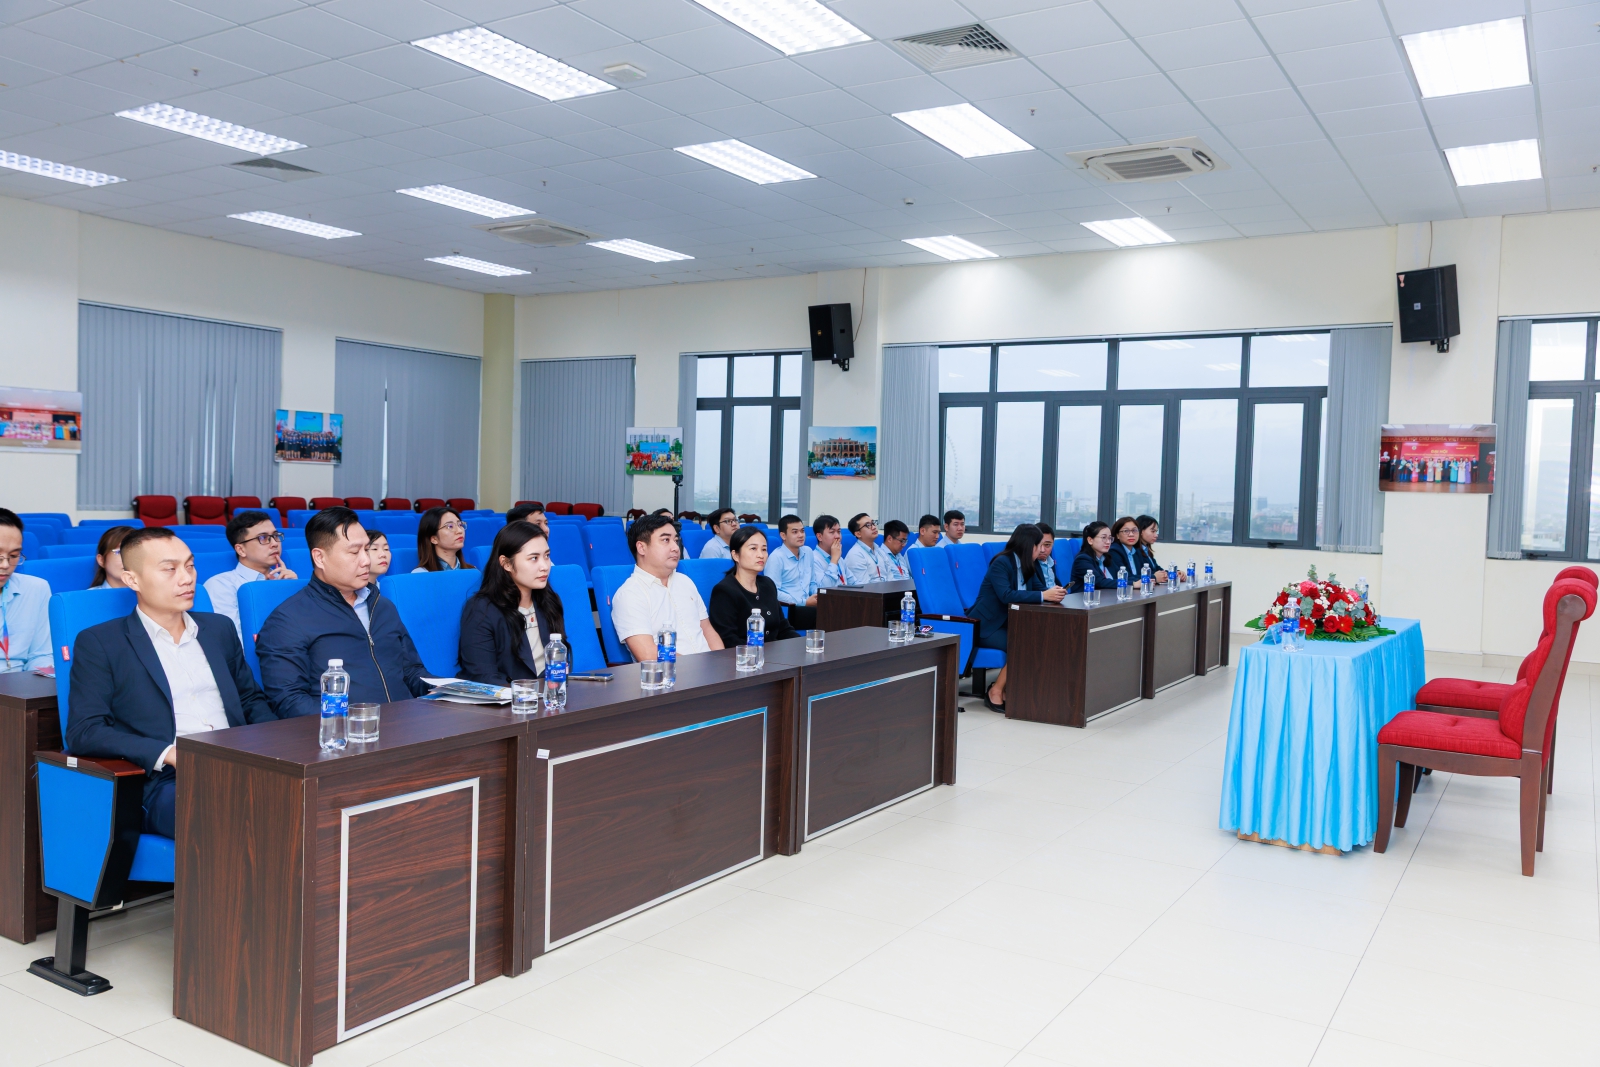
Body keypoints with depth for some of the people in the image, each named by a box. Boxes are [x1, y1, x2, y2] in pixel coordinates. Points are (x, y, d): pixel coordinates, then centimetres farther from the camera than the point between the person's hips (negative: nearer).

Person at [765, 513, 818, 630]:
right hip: (786, 610, -7)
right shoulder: (776, 558, -6)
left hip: (806, 607, 7)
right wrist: (804, 602, -14)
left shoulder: (808, 552, 16)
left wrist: (818, 596, 2)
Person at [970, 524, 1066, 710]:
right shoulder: (1001, 563, -18)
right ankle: (995, 692, -12)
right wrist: (1043, 596, -33)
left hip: (1008, 623, 8)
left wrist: (1053, 593, -18)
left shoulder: (1027, 565, 8)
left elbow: (1039, 589, 6)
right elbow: (1007, 595, -30)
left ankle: (1008, 689, -7)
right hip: (986, 626, -8)